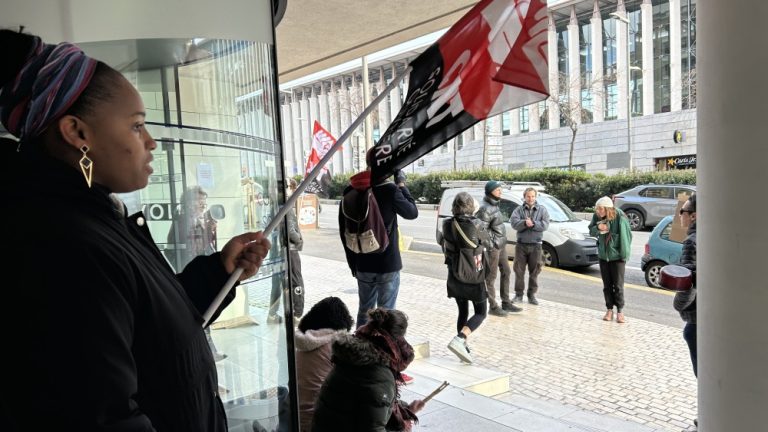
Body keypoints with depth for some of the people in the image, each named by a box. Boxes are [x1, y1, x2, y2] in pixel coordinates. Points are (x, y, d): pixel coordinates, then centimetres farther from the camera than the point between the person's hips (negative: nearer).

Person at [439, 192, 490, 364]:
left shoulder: (447, 224, -7)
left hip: (454, 277, 4)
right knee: (481, 313, 9)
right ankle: (459, 339, -13)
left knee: (463, 312, 20)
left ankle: (463, 348, 22)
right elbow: (489, 245, -1)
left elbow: (442, 242, 10)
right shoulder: (477, 225, -16)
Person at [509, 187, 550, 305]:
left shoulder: (542, 210, 7)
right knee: (519, 270, 3)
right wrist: (525, 223, -26)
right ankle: (519, 294, 13)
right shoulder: (518, 209, 5)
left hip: (535, 245, 0)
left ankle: (532, 295, 15)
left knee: (534, 271, 5)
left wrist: (533, 224, -20)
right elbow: (513, 222, -11)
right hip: (521, 244, 0)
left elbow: (545, 224, -8)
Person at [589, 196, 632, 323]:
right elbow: (591, 232, 4)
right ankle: (609, 309, 21)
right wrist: (598, 228, -19)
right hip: (603, 255, 4)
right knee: (607, 285, 11)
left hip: (617, 256, -4)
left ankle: (619, 311, 13)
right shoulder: (597, 217, -7)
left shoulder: (620, 217, -19)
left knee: (618, 285, 1)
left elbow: (626, 236, -12)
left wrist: (625, 254, -12)